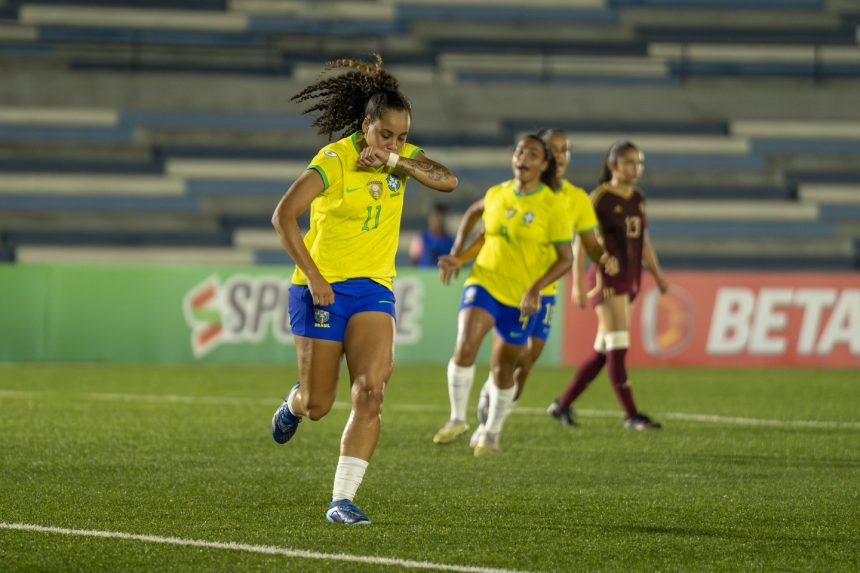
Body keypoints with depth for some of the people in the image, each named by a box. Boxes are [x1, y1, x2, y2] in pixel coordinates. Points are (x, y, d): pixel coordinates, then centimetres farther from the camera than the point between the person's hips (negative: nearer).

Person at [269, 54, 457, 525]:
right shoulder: (334, 160, -15)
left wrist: (394, 160, -25)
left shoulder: (403, 155, 2)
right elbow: (283, 216, -19)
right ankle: (295, 402, 44)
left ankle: (342, 500, -14)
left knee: (371, 392, -16)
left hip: (374, 288, 4)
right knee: (318, 405, 5)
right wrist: (313, 276, -21)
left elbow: (447, 181, -14)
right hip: (322, 288, -4)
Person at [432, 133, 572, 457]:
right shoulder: (495, 195, 4)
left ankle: (492, 433, 31)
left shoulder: (553, 206, -9)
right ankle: (457, 418, -9)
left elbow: (566, 258, -7)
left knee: (503, 367, 9)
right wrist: (460, 260, 4)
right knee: (465, 346, -23)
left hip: (522, 298, -2)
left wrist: (536, 288, -20)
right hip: (484, 283, 2)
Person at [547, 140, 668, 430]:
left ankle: (563, 404, 21)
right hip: (607, 278, -8)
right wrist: (578, 284, -16)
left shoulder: (638, 199, 12)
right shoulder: (600, 198, -9)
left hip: (628, 279, 8)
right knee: (617, 346, -10)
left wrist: (657, 274, 16)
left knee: (604, 350, 10)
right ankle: (631, 416, -11)